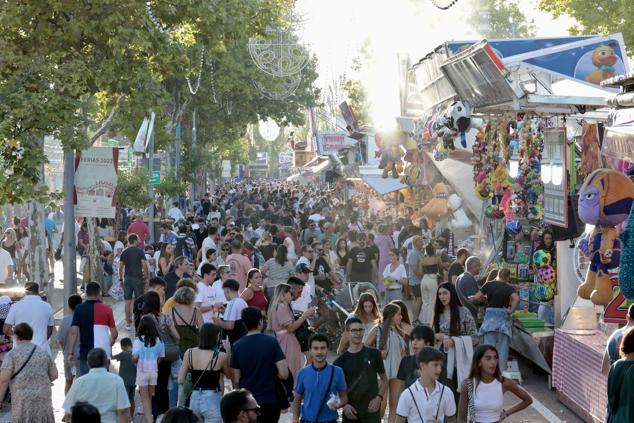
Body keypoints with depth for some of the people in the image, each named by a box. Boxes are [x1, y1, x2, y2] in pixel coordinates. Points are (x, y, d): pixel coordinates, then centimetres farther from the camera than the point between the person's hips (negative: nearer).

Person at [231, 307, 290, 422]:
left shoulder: (237, 346, -5)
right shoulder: (271, 342, -9)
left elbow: (236, 381, -2)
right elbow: (284, 374, -14)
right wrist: (272, 373, 7)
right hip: (270, 401, -1)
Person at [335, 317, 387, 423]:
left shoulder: (373, 354, 3)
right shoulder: (341, 360, 3)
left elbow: (384, 379, 11)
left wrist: (379, 397, -5)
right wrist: (344, 405, -9)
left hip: (371, 411, -1)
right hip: (350, 412, 1)